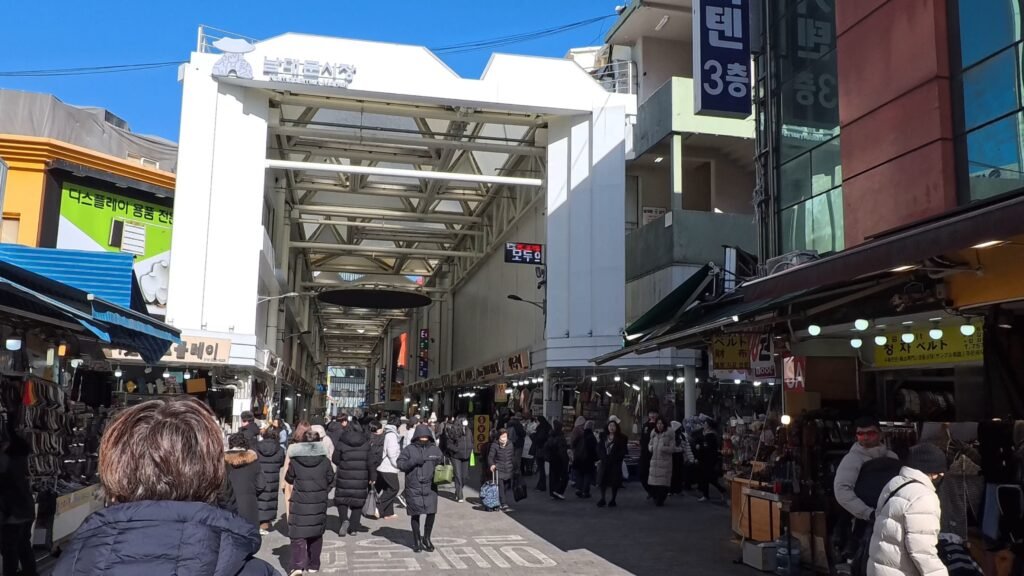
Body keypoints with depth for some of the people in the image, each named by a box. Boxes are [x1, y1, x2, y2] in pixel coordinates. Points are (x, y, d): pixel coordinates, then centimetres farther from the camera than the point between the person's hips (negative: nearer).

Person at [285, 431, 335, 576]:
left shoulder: (294, 460, -7)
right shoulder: (325, 461, -4)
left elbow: (289, 478, 6)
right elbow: (330, 479, 6)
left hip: (300, 502, -2)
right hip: (319, 502, 2)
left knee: (298, 533, -1)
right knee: (316, 533, 15)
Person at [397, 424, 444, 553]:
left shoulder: (435, 449, 9)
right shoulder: (409, 449, 0)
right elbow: (400, 464, -4)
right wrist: (413, 461, -18)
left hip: (430, 487, 2)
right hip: (413, 488, -2)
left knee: (431, 512, -2)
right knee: (415, 514, 6)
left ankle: (426, 538, 21)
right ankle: (417, 541, 23)